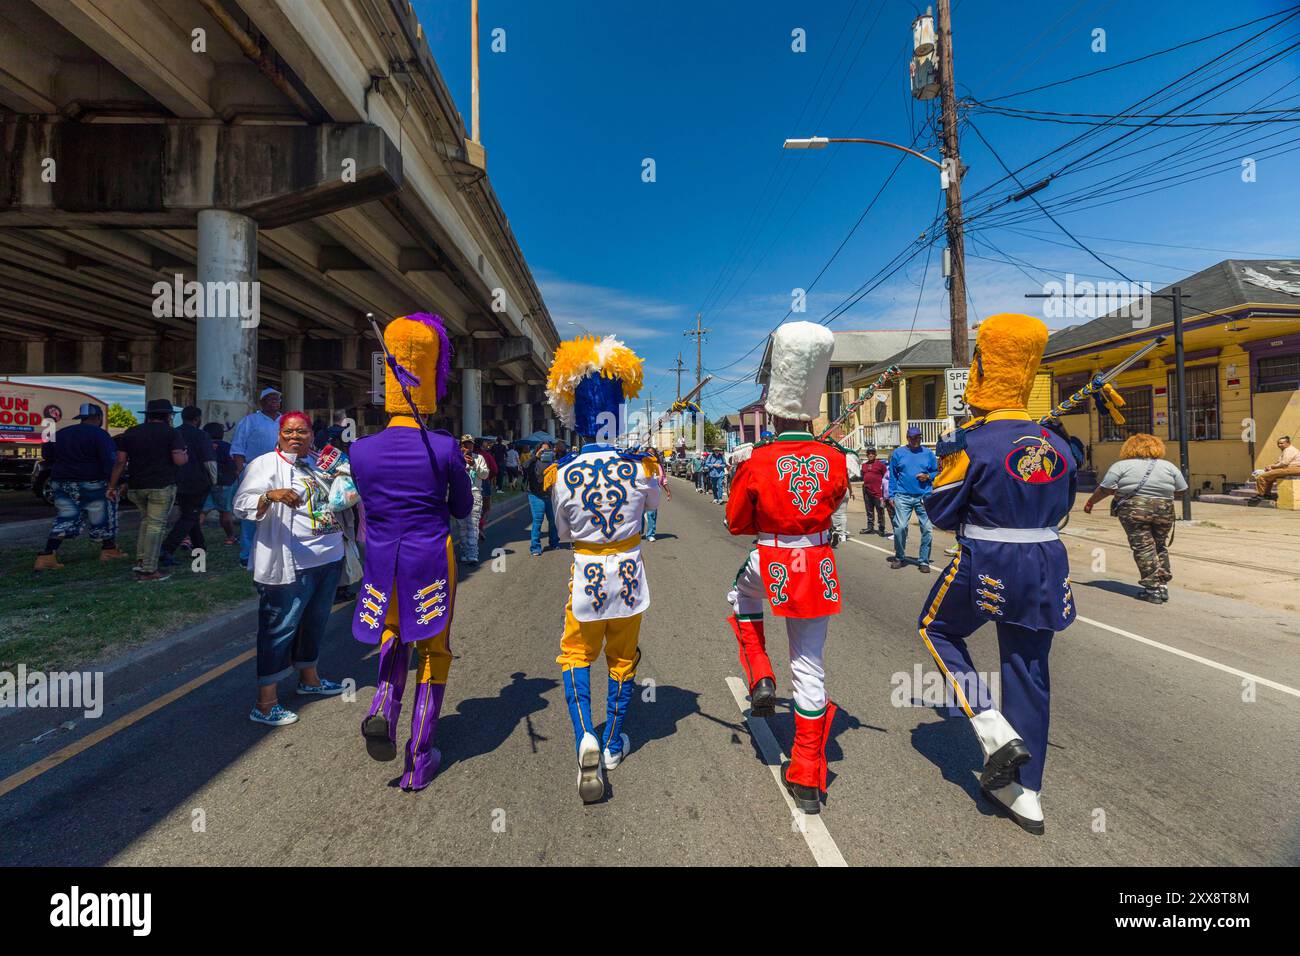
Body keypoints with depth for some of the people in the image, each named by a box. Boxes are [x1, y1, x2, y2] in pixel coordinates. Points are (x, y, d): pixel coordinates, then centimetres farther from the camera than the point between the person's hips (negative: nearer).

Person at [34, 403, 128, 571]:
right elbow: (109, 460, -20)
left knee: (64, 520, 11)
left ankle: (46, 556, 0)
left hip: (62, 484, 6)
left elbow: (46, 454, 18)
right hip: (91, 484, -6)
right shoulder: (99, 434, -11)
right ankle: (109, 550, 21)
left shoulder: (61, 433, 11)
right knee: (102, 518, 10)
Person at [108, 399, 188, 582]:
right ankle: (148, 570, -2)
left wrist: (112, 487, 13)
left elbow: (120, 462, 8)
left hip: (135, 487, 5)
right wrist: (186, 455, 8)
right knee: (155, 525, -2)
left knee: (146, 520, 23)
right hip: (161, 486, -5)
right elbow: (179, 460, -14)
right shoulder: (171, 433, -3)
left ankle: (141, 560, 16)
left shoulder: (130, 433, 11)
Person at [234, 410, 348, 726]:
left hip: (329, 557, 8)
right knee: (280, 628, -4)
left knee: (315, 622, 19)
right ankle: (265, 703, 4)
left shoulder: (317, 463, 15)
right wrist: (271, 495, -32)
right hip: (291, 563, -7)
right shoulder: (266, 464, -6)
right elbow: (241, 505, -17)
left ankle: (309, 678, 36)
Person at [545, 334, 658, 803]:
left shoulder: (562, 473, -14)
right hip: (629, 572, 1)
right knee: (622, 659, 18)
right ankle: (614, 744, 32)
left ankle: (585, 738, -2)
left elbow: (562, 530, 1)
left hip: (586, 574, -1)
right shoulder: (640, 466, -14)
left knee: (576, 655, 17)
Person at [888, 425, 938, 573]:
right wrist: (892, 495, 1)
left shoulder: (928, 453, 8)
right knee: (900, 527, -6)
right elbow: (892, 476, 6)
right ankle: (899, 557, 14)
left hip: (924, 497, 1)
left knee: (926, 529, 0)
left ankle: (924, 561, 13)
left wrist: (928, 476, -8)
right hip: (903, 496, -1)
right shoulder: (898, 453, 6)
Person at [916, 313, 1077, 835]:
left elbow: (941, 514, -9)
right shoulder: (1057, 444, 4)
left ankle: (997, 734, 8)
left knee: (937, 628, 20)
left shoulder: (973, 443, -16)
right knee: (1028, 672, 14)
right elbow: (1061, 507, 16)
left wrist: (947, 458, 4)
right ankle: (1025, 794, 27)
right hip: (1046, 566, 6)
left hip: (986, 567, -6)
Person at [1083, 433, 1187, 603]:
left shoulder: (1121, 465, 0)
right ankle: (1163, 585, 18)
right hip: (1164, 511, 4)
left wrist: (1090, 502, 11)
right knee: (1159, 546, 17)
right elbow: (1182, 492, 13)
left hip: (1133, 510, -3)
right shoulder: (1169, 466, 11)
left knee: (1143, 548, 0)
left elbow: (1104, 489, -2)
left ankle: (1153, 589, 0)